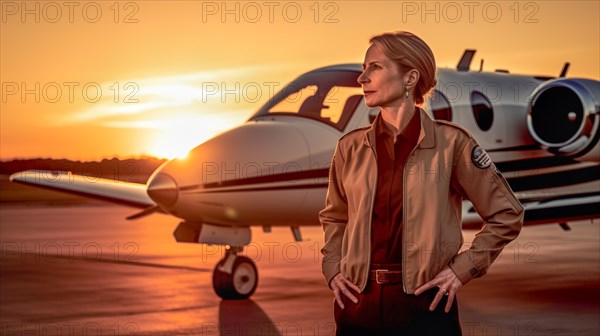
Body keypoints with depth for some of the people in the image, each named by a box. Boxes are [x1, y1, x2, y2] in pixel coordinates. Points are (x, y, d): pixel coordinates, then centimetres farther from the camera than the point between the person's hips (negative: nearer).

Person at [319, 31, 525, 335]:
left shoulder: (450, 142, -5)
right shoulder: (351, 147, 4)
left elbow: (506, 215, 2)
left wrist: (463, 268, -3)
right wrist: (332, 269, 7)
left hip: (424, 305, -3)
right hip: (358, 305, 3)